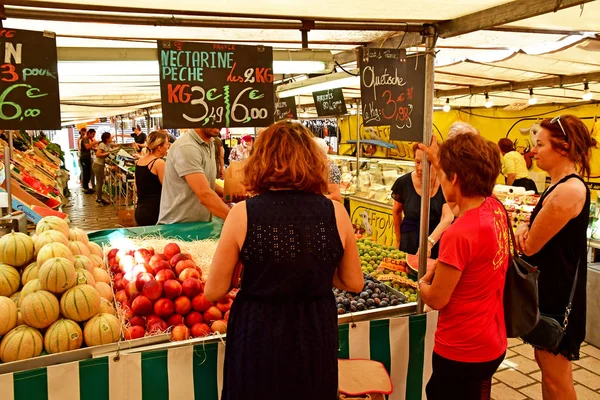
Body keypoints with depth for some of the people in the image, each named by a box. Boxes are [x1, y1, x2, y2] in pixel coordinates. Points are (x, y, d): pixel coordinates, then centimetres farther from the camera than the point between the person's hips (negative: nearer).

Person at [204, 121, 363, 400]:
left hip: (258, 336, -1)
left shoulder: (243, 214, -16)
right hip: (317, 335, 2)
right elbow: (354, 283, 1)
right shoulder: (335, 212, -10)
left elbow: (214, 292, -8)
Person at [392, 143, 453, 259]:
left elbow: (448, 218, -23)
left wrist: (429, 242, -37)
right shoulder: (403, 182, -9)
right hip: (409, 245, 1)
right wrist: (399, 239, 15)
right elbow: (396, 211, 8)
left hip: (438, 244, -1)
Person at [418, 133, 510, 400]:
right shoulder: (496, 209, -5)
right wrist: (437, 160, 26)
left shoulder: (459, 234, -30)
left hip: (463, 352, -8)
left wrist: (423, 282, 1)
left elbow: (436, 300, -20)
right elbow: (463, 187, 20)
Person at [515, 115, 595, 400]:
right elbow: (540, 231, 15)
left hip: (558, 290, -10)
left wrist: (523, 233, 0)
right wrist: (527, 227, -7)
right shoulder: (561, 185, 8)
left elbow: (530, 247, -21)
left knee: (555, 374, 5)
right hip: (549, 284, 10)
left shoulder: (569, 190, -24)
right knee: (547, 362, 21)